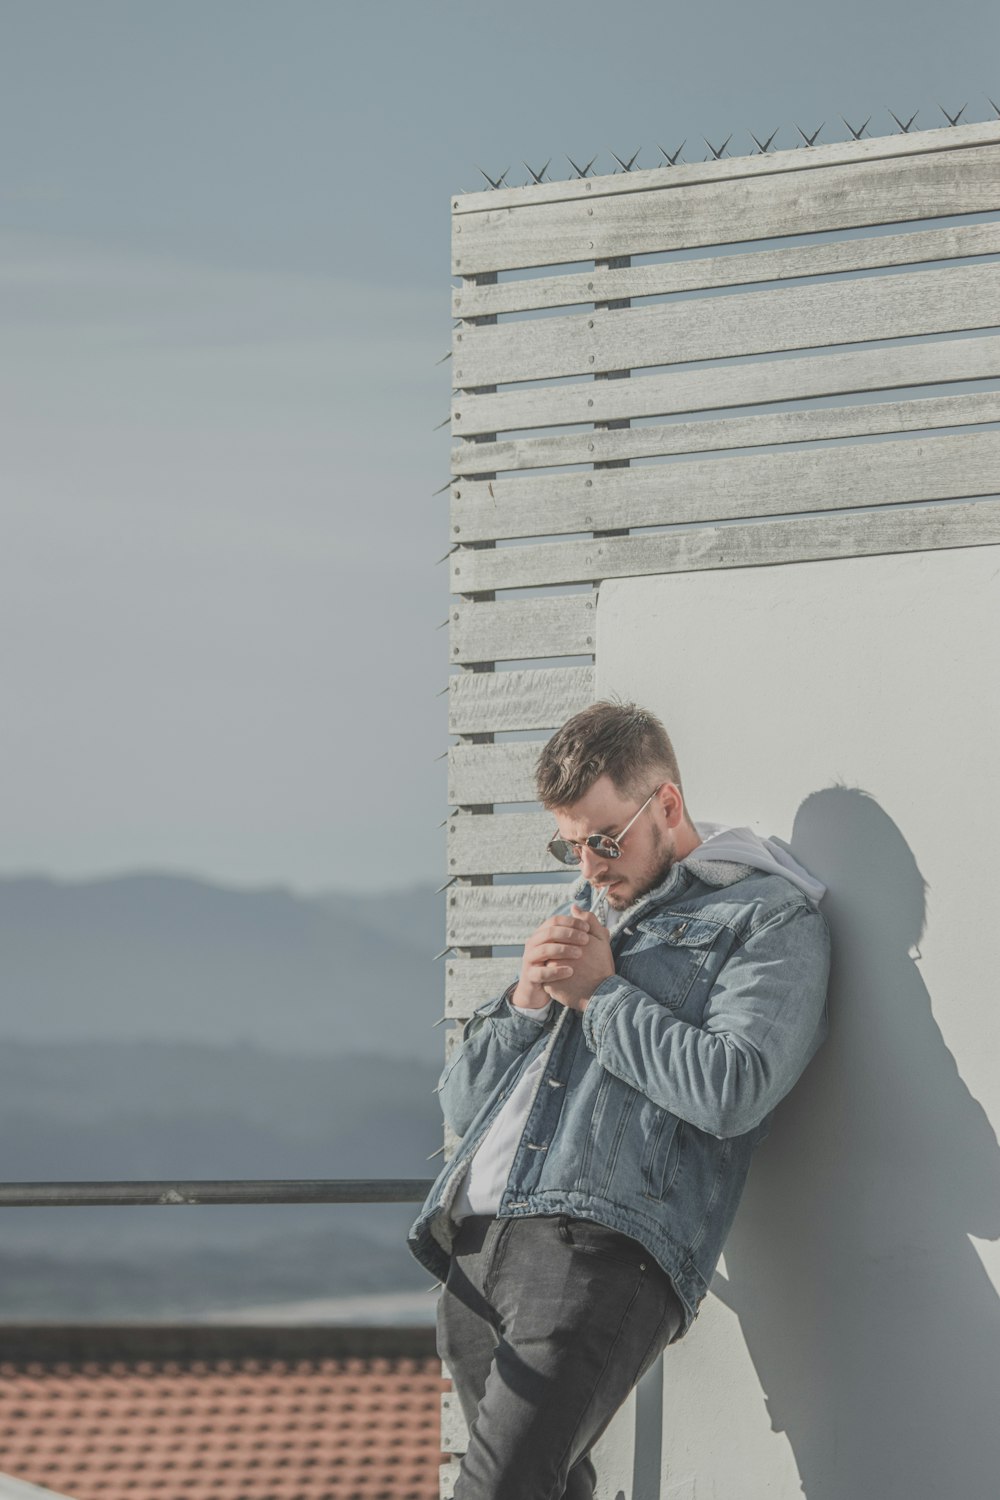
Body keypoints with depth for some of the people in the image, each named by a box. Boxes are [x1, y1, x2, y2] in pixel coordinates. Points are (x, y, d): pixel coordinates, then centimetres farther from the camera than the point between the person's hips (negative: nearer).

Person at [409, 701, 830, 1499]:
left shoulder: (770, 917, 6)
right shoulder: (580, 920, 30)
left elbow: (733, 1091, -11)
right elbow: (462, 1100, 27)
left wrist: (603, 994, -2)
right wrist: (527, 1000, 8)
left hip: (606, 1248, -8)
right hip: (474, 1249, 8)